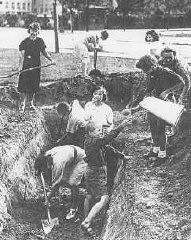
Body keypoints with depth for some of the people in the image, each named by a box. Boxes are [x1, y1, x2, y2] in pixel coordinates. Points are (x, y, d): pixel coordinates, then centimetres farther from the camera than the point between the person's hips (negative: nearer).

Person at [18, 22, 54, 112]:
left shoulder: (40, 41, 8)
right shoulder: (24, 42, -3)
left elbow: (44, 52, 17)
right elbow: (22, 56, -7)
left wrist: (51, 59, 2)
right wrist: (20, 67, -17)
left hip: (36, 67, 4)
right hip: (26, 66, -4)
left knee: (34, 86, 7)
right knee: (26, 86, -6)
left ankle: (31, 102, 19)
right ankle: (25, 102, 6)